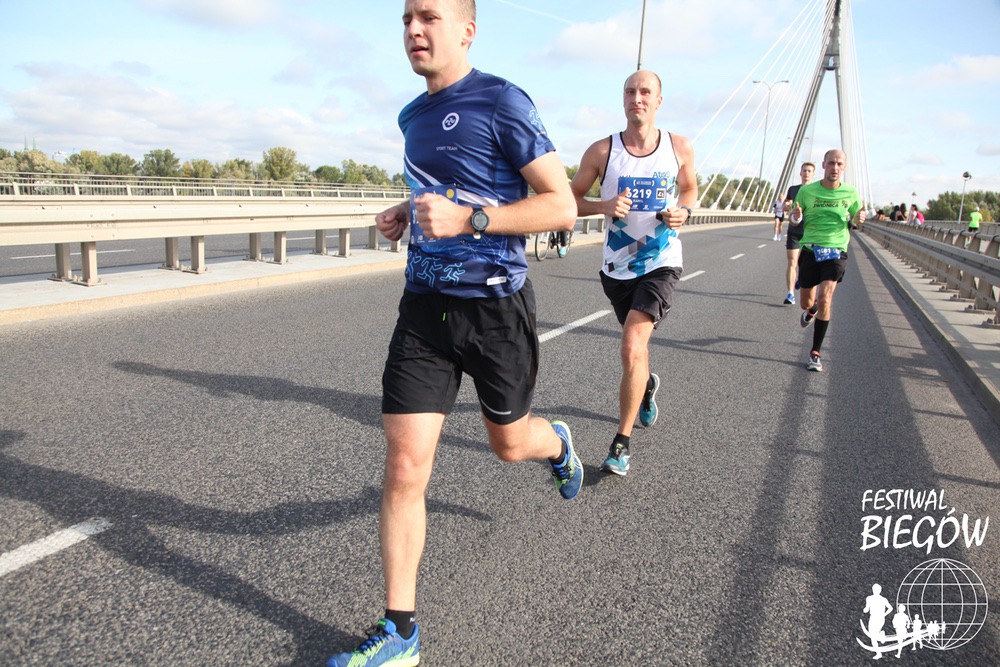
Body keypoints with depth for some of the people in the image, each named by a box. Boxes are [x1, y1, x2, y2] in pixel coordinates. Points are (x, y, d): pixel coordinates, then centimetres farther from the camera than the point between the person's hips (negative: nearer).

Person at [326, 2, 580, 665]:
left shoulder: (502, 102, -9)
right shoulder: (412, 117, 12)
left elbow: (562, 207, -13)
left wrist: (467, 218, -24)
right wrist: (408, 213, 8)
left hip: (496, 305, -4)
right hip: (425, 304, 5)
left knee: (509, 442, 15)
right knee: (404, 468, -3)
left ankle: (558, 442, 55)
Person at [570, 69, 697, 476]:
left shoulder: (680, 149, -1)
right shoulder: (602, 151, -5)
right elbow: (569, 199, 1)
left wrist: (683, 211, -5)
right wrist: (603, 206, -18)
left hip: (661, 263, -2)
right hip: (617, 265, 2)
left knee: (632, 345, -18)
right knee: (635, 342, 19)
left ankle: (622, 442, -6)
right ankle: (646, 385, 57)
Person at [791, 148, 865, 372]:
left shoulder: (850, 194, 3)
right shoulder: (806, 191, 0)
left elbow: (855, 219, 18)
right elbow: (796, 218, 10)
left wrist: (857, 220, -7)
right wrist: (796, 216, -14)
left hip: (836, 252, -1)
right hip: (810, 250, 1)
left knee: (824, 299, -19)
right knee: (806, 303, 10)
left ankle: (815, 353, -9)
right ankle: (811, 310, 52)